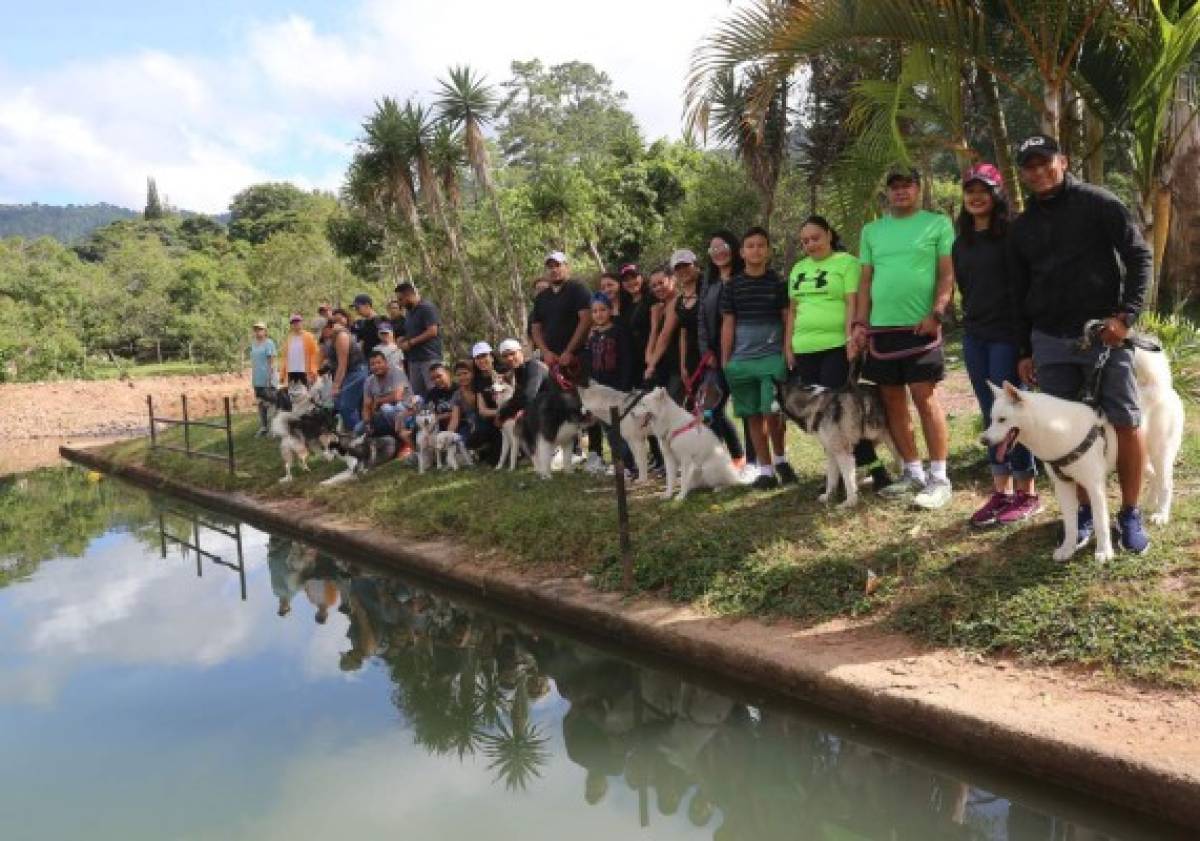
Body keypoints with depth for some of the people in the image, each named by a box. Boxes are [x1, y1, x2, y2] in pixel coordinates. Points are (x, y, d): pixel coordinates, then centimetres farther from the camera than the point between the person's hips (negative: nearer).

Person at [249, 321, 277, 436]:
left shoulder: (269, 343, -8)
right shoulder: (253, 344, 13)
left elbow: (272, 361, -12)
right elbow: (253, 361, 18)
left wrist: (270, 378, -17)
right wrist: (252, 378, 16)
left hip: (267, 379, -7)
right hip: (257, 379, 7)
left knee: (269, 403, -4)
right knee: (260, 403, 12)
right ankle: (262, 427, 19)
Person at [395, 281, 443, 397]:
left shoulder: (427, 308, -7)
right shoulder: (410, 312, 19)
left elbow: (432, 332, -16)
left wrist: (410, 343, -12)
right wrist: (402, 341, 3)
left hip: (429, 358, -8)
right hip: (414, 359, 8)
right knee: (417, 394, 5)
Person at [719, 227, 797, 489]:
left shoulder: (778, 282, 2)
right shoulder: (732, 286, 6)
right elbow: (727, 325, 8)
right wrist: (724, 361, 6)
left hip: (773, 357, -2)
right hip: (741, 360, 2)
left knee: (772, 413, -8)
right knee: (753, 416, 5)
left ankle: (780, 458, 17)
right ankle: (765, 470, 13)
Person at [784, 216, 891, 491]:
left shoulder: (846, 262, -2)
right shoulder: (798, 269, 18)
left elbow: (853, 303, -11)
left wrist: (851, 340, -20)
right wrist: (789, 346, 14)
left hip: (837, 347, -6)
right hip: (805, 349, 7)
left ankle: (874, 467, -3)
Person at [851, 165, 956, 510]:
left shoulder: (938, 224, 2)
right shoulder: (872, 231, 14)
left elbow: (947, 274, -4)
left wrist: (936, 314, -15)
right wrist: (860, 322, 7)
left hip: (920, 326, -5)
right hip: (881, 327, 5)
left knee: (925, 398, -7)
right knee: (893, 402, 8)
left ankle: (939, 478, 0)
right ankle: (913, 473, 18)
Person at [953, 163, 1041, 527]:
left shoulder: (1010, 235, -6)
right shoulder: (961, 242, 13)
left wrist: (1022, 332, -14)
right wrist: (973, 316, 11)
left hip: (1006, 333, -6)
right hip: (974, 335, 6)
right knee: (991, 415, 8)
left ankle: (1027, 494, 5)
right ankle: (1001, 491, 14)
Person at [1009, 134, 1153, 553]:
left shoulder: (1098, 203, -1)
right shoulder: (1022, 227, 13)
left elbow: (1140, 256, -5)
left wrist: (1126, 314, -16)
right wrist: (1025, 351, 14)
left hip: (1104, 333, -4)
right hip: (1050, 342, 4)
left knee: (1126, 423, -3)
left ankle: (1130, 512, 10)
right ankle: (1085, 508, 16)